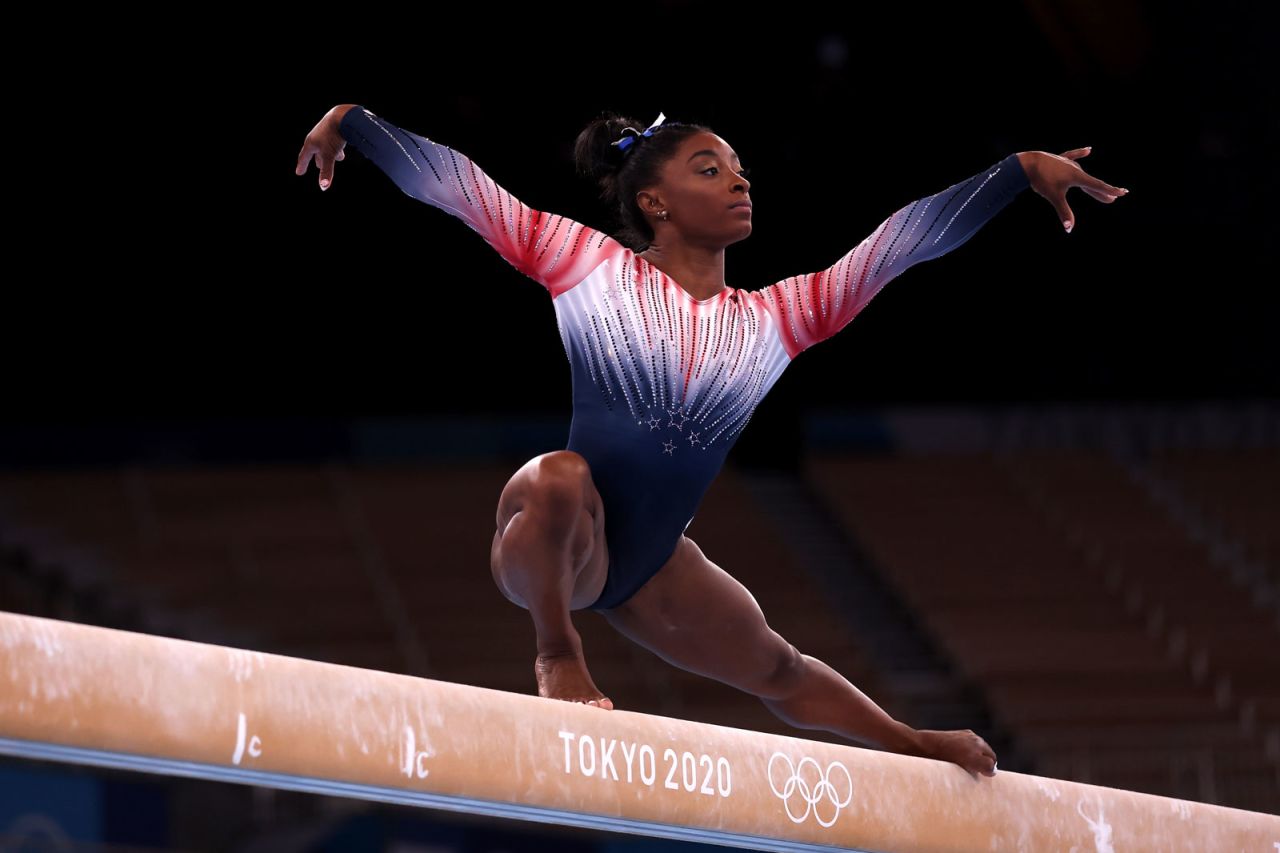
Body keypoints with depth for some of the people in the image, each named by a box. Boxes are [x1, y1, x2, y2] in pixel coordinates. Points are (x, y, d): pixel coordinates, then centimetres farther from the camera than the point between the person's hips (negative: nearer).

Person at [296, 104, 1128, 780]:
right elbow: (457, 185, -1)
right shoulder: (589, 265, -1)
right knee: (558, 477, -40)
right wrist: (354, 123, -4)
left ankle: (917, 748, 49)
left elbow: (907, 236, 6)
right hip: (554, 545, -5)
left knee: (778, 670, 22)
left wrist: (1021, 169, 3)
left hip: (653, 567, 5)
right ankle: (559, 657, -17)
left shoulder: (777, 316, 9)